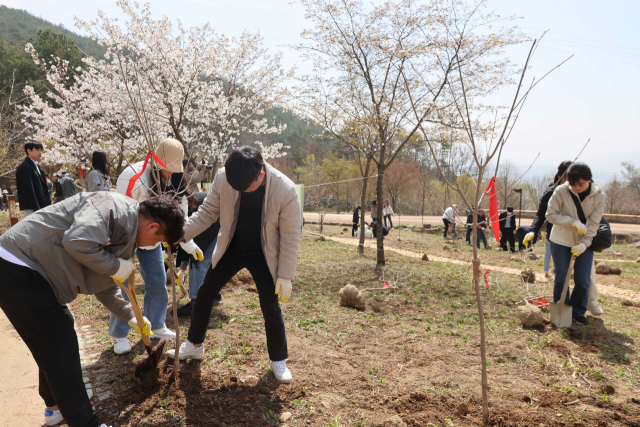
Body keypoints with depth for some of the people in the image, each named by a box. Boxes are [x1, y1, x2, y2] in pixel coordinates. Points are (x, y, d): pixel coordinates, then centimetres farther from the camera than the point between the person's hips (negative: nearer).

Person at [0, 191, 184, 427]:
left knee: (54, 346, 24)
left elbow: (105, 288, 24)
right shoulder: (116, 207, -17)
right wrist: (116, 266, -18)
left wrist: (131, 318, 29)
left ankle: (56, 406, 43)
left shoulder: (126, 229, 13)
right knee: (61, 350, -1)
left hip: (30, 270, 10)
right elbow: (77, 242, -34)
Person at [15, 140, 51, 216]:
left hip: (43, 206, 9)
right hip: (31, 208, -9)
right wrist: (36, 209, -20)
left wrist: (48, 203, 11)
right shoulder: (24, 168, -10)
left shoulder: (39, 167, 18)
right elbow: (28, 190, -16)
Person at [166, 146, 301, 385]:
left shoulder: (285, 190, -27)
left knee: (270, 308, -2)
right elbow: (207, 212, -6)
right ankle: (194, 346, 32)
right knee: (204, 294, 9)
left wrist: (285, 276, -16)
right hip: (231, 249, 4)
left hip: (263, 255, -3)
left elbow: (290, 237, -18)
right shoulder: (223, 178, -20)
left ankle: (279, 361, 21)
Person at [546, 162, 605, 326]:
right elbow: (551, 214, -15)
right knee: (561, 279, 4)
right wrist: (573, 222, -27)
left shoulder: (598, 195, -11)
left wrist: (585, 244, -22)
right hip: (561, 241, -2)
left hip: (584, 243, 2)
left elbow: (594, 223, -11)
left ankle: (578, 313, 20)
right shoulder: (561, 191, -17)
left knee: (583, 280, 2)